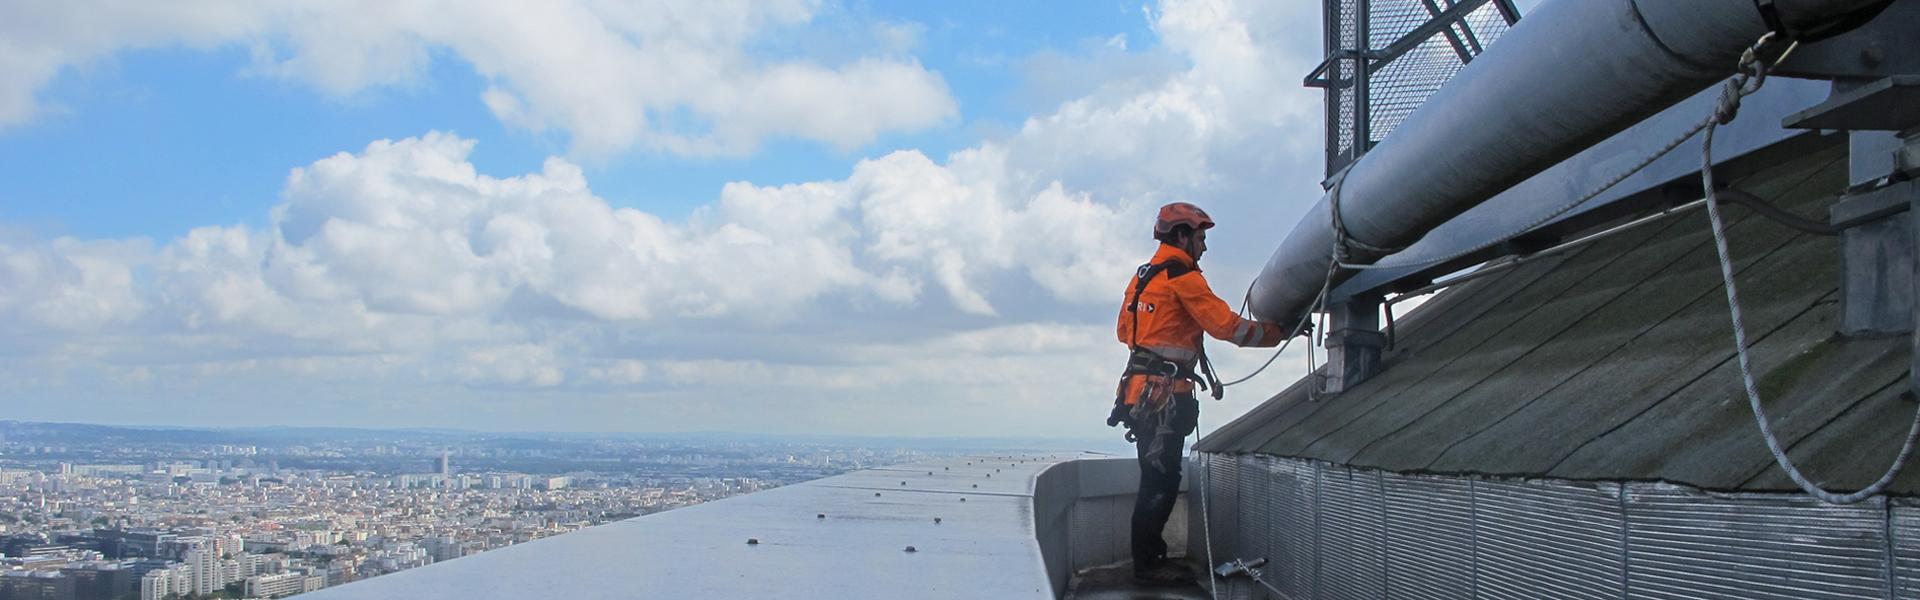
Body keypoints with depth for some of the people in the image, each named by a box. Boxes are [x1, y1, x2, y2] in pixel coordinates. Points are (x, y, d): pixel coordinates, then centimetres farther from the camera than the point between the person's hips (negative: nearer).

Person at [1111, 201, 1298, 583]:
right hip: (1164, 394, -10)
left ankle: (1148, 558, 20)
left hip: (1140, 391, 10)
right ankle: (1148, 563, -1)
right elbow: (1226, 325, -15)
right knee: (1161, 480, -5)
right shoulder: (1183, 277, -11)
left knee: (1157, 478, 15)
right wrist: (1278, 332, -7)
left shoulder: (1143, 277, 18)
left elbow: (1124, 330, 25)